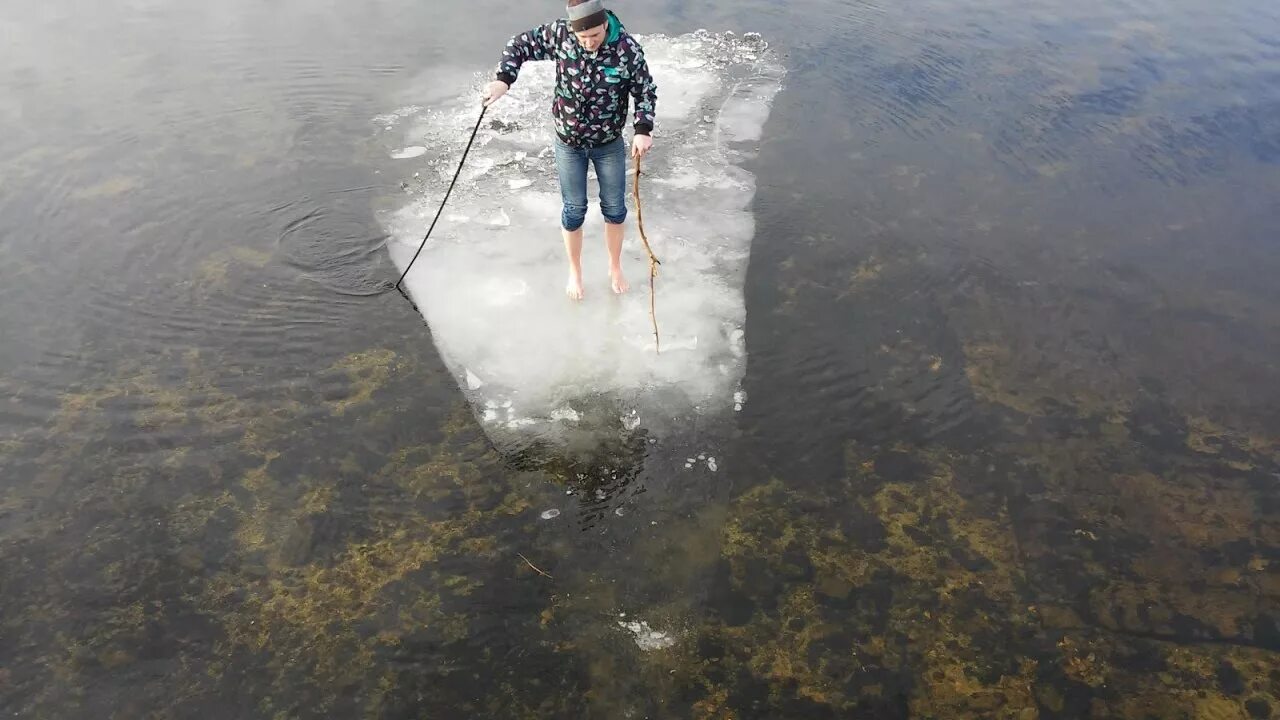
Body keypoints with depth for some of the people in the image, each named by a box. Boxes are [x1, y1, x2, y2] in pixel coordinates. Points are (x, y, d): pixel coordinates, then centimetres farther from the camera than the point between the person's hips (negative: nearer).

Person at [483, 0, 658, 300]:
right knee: (574, 211, 9)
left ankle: (615, 268, 37)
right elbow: (520, 44, -6)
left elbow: (646, 91, -9)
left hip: (610, 144, 0)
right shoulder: (560, 33, -18)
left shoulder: (628, 49, -21)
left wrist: (643, 130, -21)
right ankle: (575, 272, 32)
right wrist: (503, 80, -20)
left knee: (615, 208, 13)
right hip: (569, 143, 0)